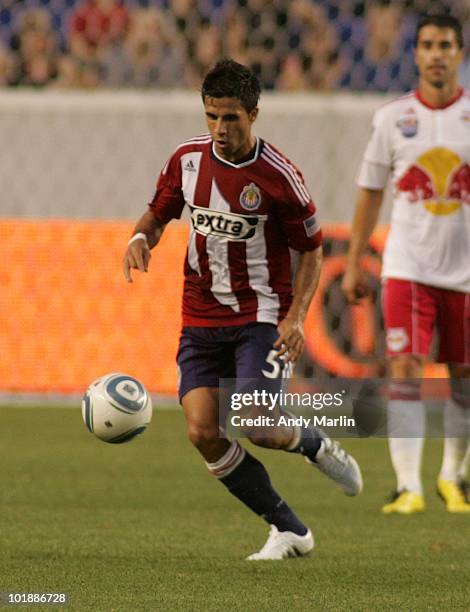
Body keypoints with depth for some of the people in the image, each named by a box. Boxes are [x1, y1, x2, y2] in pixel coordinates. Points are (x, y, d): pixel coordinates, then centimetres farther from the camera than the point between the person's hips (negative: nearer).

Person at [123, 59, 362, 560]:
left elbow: (310, 250, -3)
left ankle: (315, 445, 16)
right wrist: (142, 237, -9)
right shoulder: (188, 159, -1)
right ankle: (288, 531, 4)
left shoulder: (277, 177, -13)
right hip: (201, 319, 5)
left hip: (260, 318, -5)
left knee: (254, 426, -21)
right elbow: (159, 212, 15)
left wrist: (296, 316, -15)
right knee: (202, 432, -9)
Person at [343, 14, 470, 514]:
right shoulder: (392, 118, 2)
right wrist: (354, 264, 8)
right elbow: (370, 192, 9)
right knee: (404, 370, -13)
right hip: (407, 265, -1)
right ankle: (408, 488, -15)